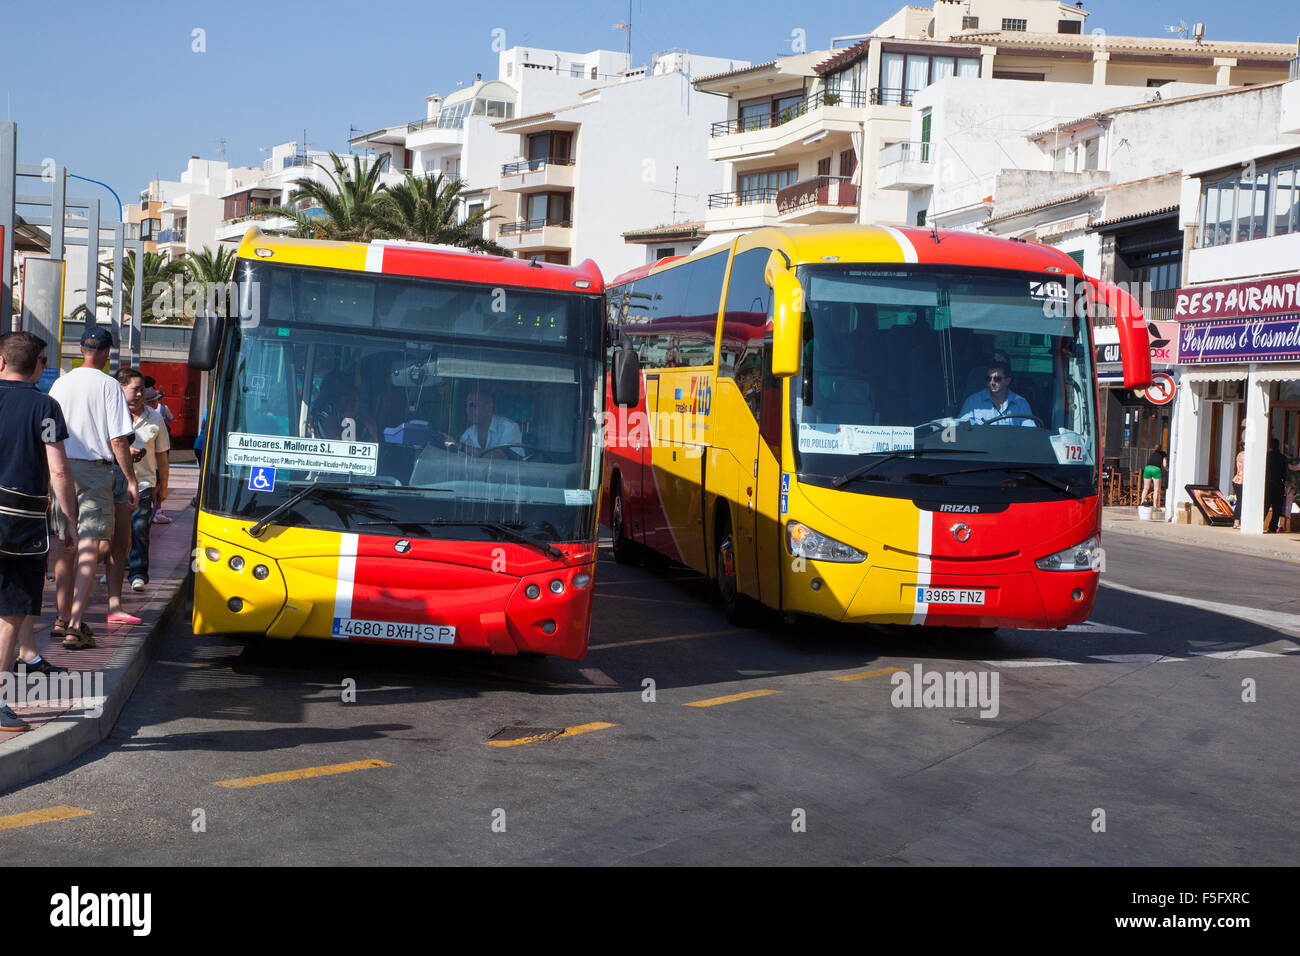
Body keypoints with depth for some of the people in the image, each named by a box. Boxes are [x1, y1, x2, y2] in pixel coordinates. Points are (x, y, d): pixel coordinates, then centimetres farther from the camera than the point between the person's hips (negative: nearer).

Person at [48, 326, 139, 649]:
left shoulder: (61, 383, 7)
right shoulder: (109, 386, -8)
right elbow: (118, 441, -11)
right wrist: (130, 481, -4)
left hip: (61, 469, 5)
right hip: (95, 471, -5)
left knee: (65, 547, 15)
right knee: (89, 548, -5)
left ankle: (63, 619, 25)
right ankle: (75, 626, -13)